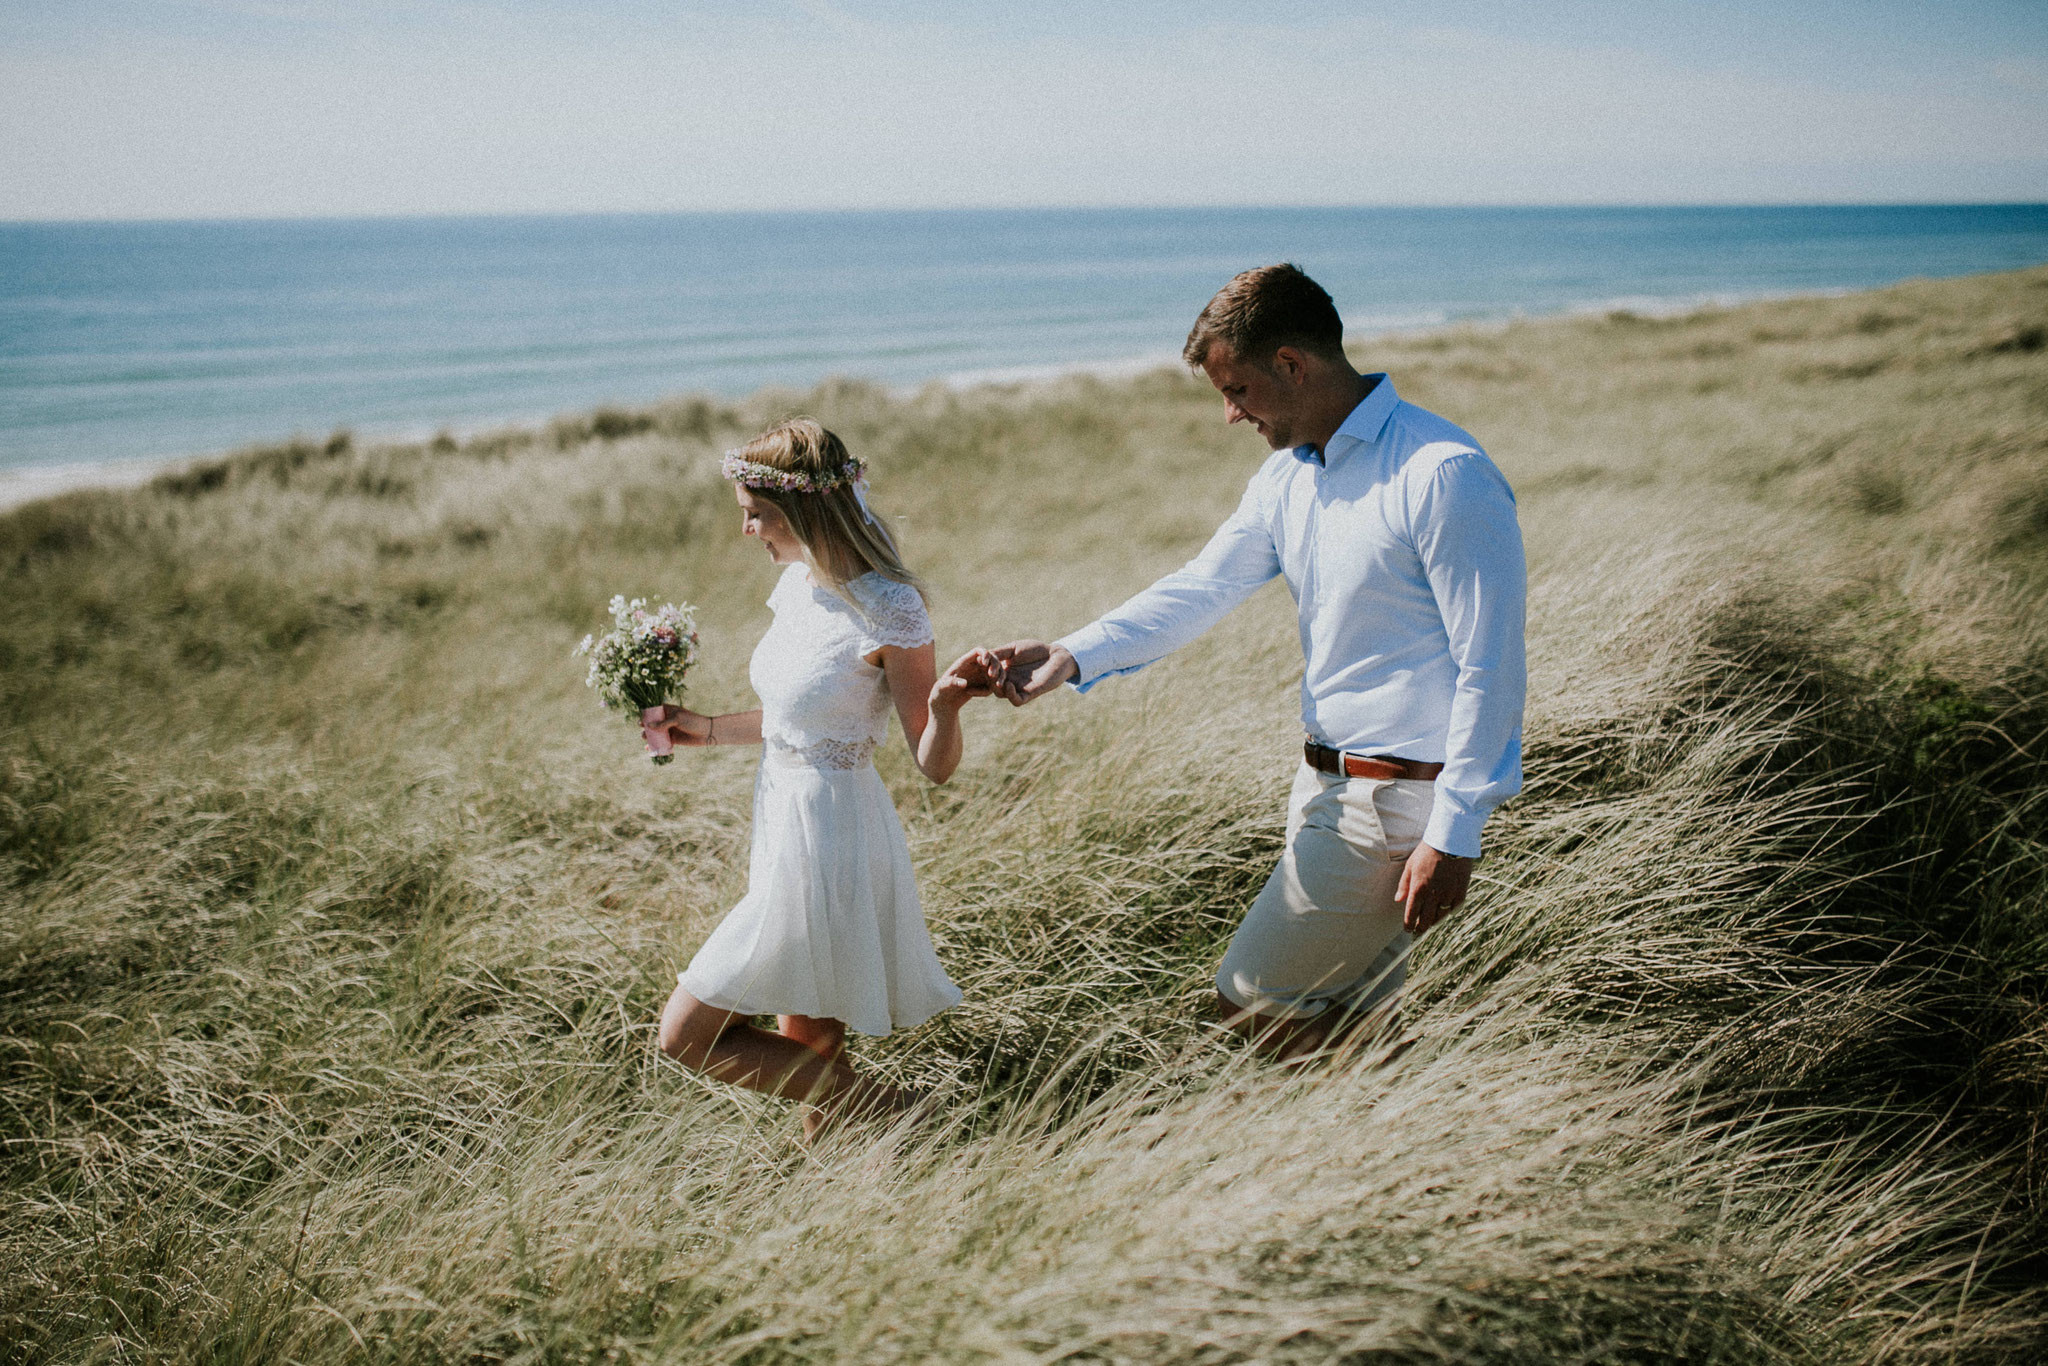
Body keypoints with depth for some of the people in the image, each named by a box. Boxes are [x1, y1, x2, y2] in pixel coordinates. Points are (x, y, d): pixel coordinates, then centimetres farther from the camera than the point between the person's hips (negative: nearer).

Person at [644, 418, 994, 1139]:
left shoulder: (888, 609, -20)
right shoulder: (798, 584, 4)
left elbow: (934, 764, -16)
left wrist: (945, 702, -35)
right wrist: (709, 730, 17)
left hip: (828, 842, -9)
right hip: (788, 821, 9)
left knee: (686, 1035, -2)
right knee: (804, 1056, 17)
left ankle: (874, 1104, 5)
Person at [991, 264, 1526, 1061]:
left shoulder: (1443, 475, -19)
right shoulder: (1286, 477, 8)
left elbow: (1490, 670, -19)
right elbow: (1200, 590, 5)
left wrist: (1452, 838, -20)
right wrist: (1071, 656, -10)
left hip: (1401, 800, -9)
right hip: (1327, 785, 9)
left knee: (1251, 1001, -3)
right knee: (1350, 1006, 17)